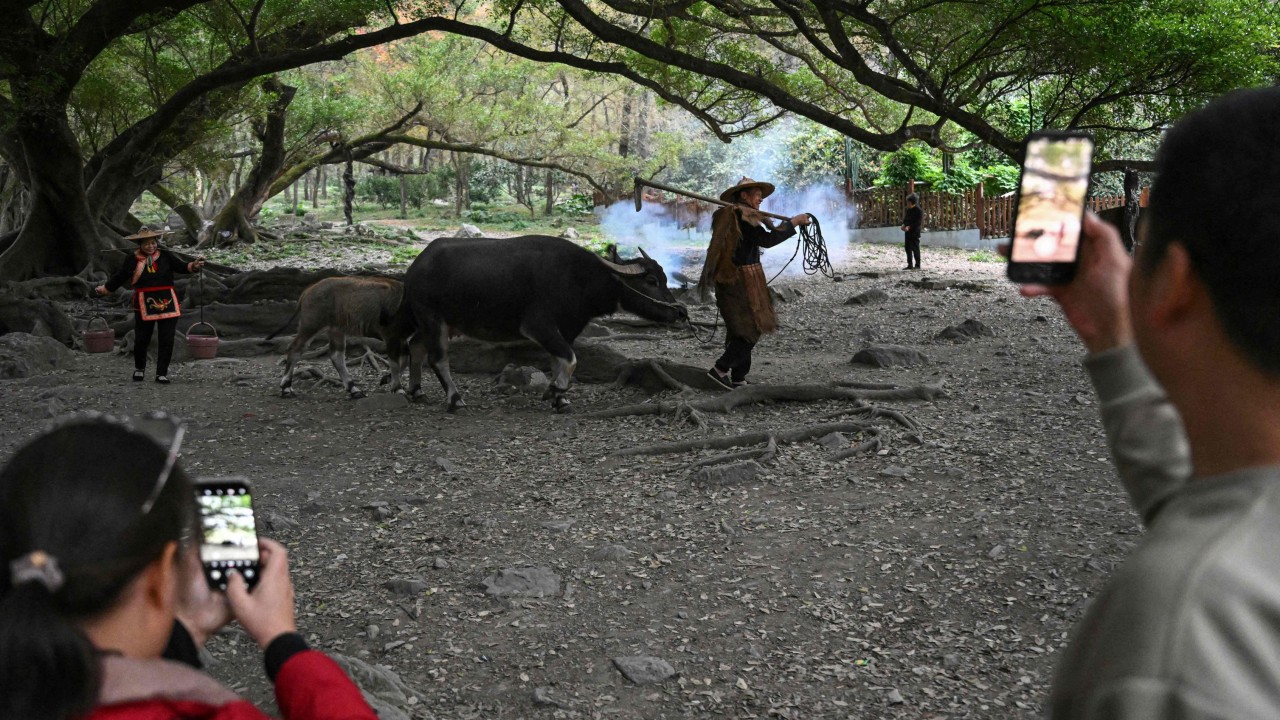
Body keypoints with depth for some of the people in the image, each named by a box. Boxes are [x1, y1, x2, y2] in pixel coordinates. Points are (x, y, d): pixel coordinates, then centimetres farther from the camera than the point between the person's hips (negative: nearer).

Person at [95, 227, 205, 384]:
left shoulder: (166, 256, 5)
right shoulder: (132, 260, 3)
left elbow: (182, 267, -1)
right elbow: (118, 278, 9)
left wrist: (194, 265, -18)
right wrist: (103, 289, 7)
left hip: (167, 303, 1)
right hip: (144, 306, -1)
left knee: (166, 340, 0)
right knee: (141, 340, 4)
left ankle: (162, 373, 10)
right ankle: (139, 369, 29)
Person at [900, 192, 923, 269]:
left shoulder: (918, 211, -12)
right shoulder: (908, 210, 12)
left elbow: (918, 222, -16)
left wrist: (909, 227, -22)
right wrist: (904, 225, 0)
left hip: (914, 232, -8)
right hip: (908, 232, 8)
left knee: (915, 248, -5)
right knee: (908, 248, 10)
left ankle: (917, 265, 1)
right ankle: (910, 265, 18)